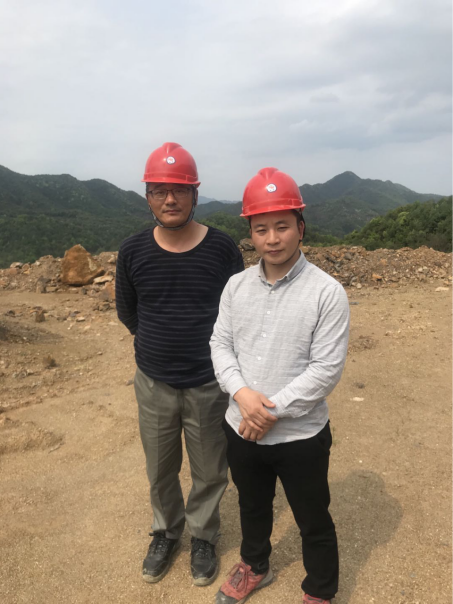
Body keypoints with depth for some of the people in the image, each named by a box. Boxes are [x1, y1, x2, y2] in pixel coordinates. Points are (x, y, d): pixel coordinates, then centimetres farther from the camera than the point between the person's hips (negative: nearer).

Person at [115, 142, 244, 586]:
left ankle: (202, 537, 42)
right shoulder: (133, 251, -7)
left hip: (209, 385, -1)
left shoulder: (222, 249, -12)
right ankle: (166, 532, 47)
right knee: (160, 470, 20)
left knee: (209, 471, 16)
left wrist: (209, 349, 1)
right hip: (153, 383, 2)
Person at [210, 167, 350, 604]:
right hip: (241, 430, 5)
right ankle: (254, 567, 56)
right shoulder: (236, 286, -3)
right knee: (252, 506, 28)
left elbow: (326, 369, -19)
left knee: (313, 523, 18)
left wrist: (273, 411, -19)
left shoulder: (327, 293, -17)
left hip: (300, 436, -4)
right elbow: (220, 344, 0)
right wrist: (242, 393, -17)